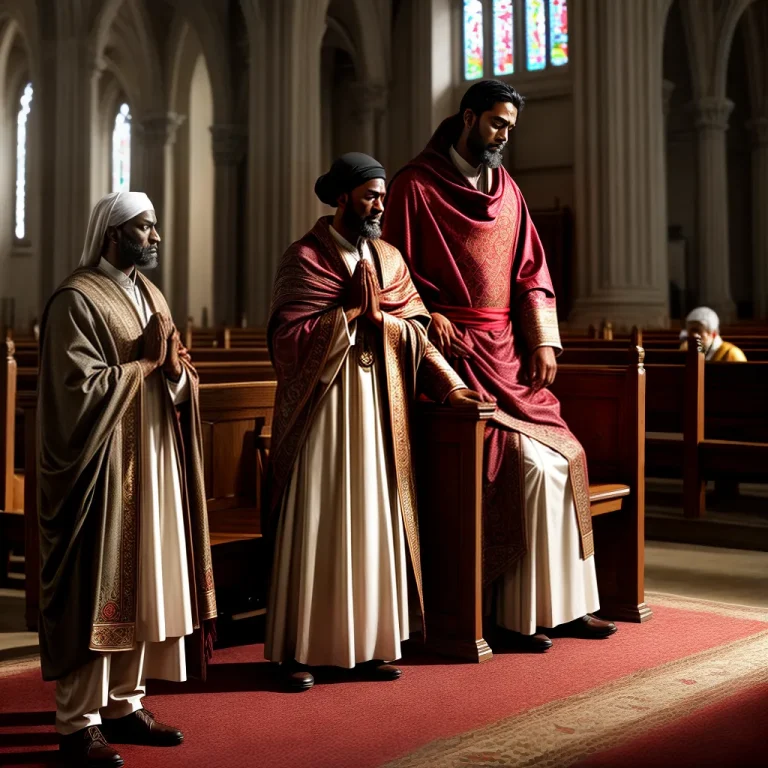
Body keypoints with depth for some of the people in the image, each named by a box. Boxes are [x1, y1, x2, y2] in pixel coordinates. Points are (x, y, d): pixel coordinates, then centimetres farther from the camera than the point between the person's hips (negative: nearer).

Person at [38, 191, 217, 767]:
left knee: (142, 583, 11)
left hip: (151, 466, 8)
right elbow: (82, 389, -20)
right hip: (103, 469, -8)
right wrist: (145, 360, -11)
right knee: (96, 589, -3)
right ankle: (78, 722, 6)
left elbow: (181, 387, 13)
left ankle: (125, 703, 21)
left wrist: (174, 366, -10)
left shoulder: (150, 295, 14)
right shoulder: (77, 300, -11)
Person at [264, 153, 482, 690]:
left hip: (379, 408, 5)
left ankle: (370, 643, 17)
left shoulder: (389, 259, 12)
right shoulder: (304, 258, -5)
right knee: (315, 527, -1)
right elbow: (288, 338, -14)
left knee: (376, 522, 7)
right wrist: (354, 309, -14)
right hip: (323, 406, -5)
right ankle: (298, 649, 9)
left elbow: (415, 333, 6)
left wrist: (451, 385, -6)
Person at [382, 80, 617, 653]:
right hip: (455, 349, -7)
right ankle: (516, 612, -7)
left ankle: (564, 604, 8)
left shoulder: (506, 188, 16)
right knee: (528, 461, -17)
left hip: (508, 350, 7)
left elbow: (531, 270, 14)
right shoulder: (416, 186, -2)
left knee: (564, 456, -1)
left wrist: (543, 342, 3)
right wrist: (433, 324, -17)